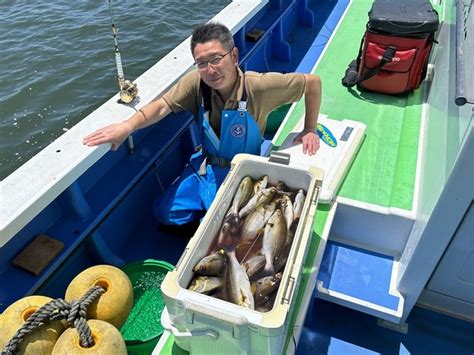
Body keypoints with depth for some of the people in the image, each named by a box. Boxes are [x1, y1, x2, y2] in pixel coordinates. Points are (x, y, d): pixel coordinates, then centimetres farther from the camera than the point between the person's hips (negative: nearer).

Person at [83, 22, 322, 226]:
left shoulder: (258, 86, -24)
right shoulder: (196, 82, -16)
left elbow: (313, 82, -15)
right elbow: (162, 106, -20)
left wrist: (309, 130, -10)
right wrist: (128, 125, -38)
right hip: (205, 166, 3)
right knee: (165, 213, -3)